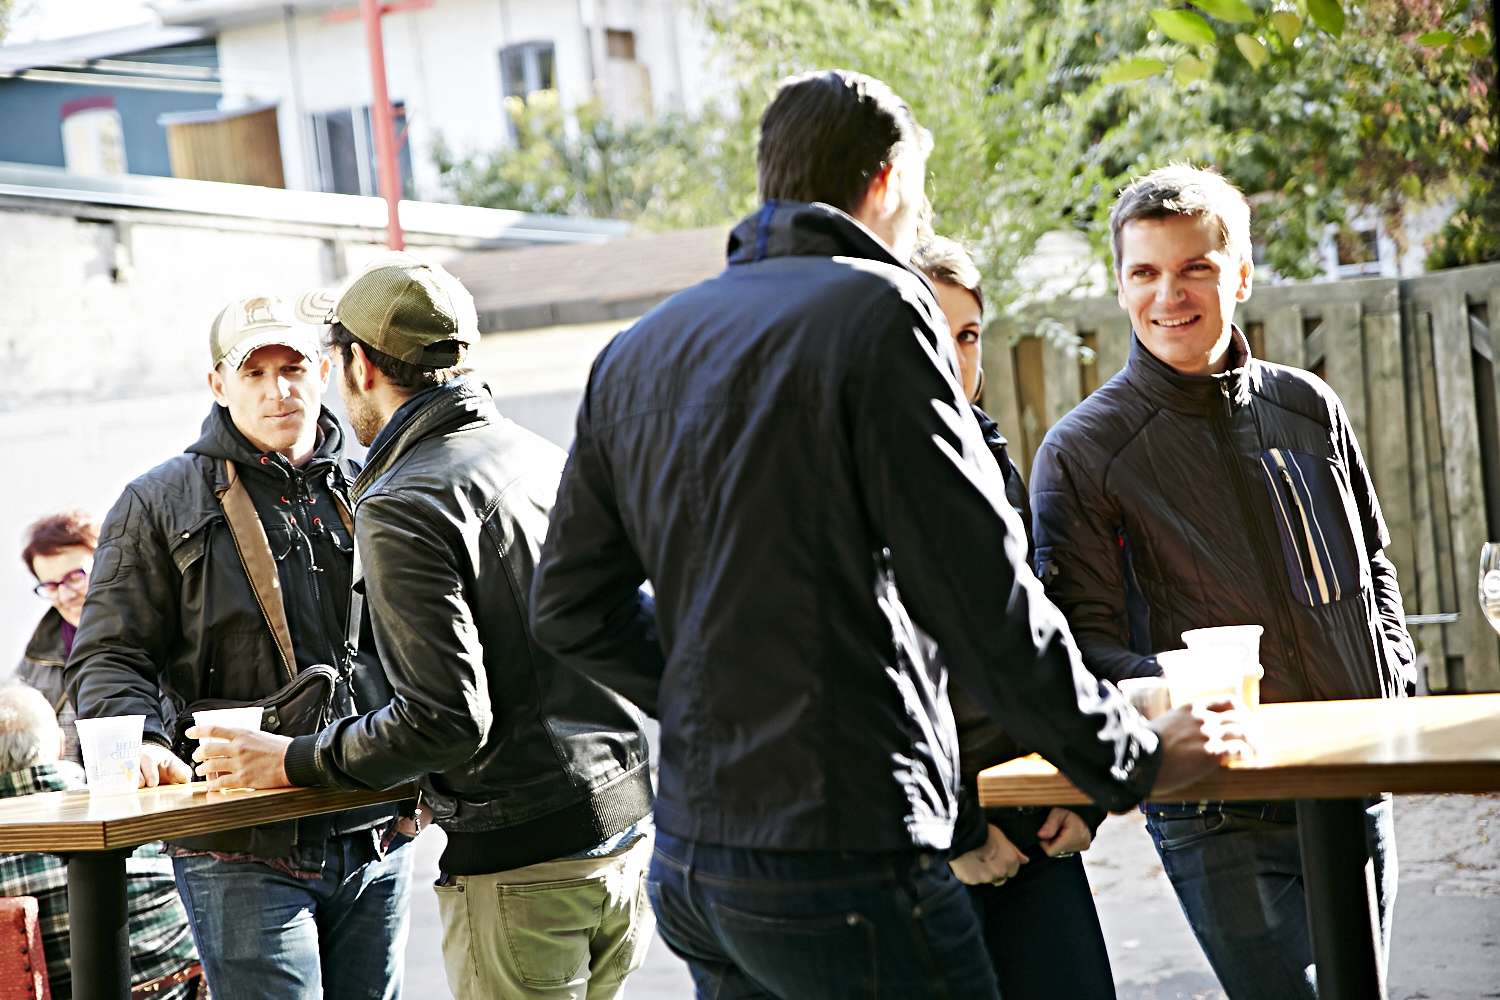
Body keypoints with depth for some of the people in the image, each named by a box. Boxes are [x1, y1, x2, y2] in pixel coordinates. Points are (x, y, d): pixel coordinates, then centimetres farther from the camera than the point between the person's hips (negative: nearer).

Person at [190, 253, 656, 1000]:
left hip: (521, 866, -8)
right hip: (629, 833, 8)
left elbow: (446, 719, -20)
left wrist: (297, 762, -6)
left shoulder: (405, 506, -14)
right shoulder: (546, 458, 10)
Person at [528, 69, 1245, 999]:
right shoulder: (875, 311, -10)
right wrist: (1135, 755, -3)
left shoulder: (633, 353, 13)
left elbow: (570, 608, 16)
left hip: (690, 863, 8)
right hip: (841, 859, -8)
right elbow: (984, 598, -14)